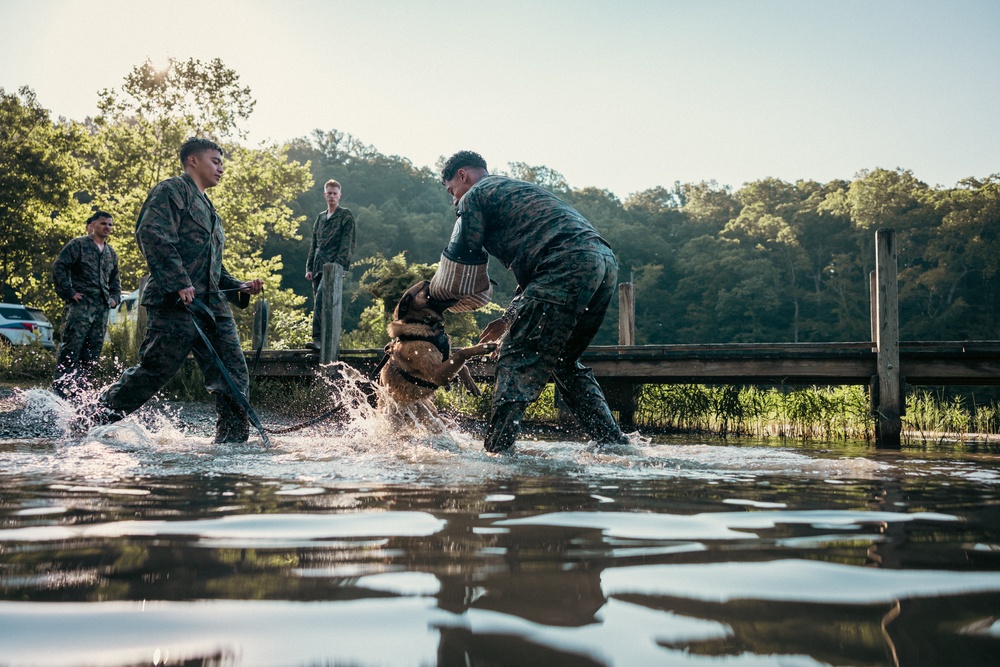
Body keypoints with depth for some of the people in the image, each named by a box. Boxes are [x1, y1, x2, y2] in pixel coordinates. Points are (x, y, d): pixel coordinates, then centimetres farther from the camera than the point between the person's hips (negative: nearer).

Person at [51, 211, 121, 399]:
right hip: (80, 304, -7)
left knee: (92, 353, 4)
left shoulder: (111, 253, 21)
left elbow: (115, 280, 32)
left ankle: (79, 391, 9)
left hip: (102, 308, 7)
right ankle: (59, 389, -8)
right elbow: (59, 267, -6)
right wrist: (69, 292, -12)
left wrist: (114, 298, 16)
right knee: (71, 348, -11)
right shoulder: (78, 245, 1)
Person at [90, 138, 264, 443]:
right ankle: (101, 415, 11)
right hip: (175, 304, -8)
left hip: (213, 306, 9)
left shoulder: (209, 210, 30)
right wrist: (179, 283, -22)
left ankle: (232, 441, 1)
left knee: (234, 377, -2)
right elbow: (151, 235, -15)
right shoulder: (172, 190, 2)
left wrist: (241, 288, 15)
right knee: (153, 372, -7)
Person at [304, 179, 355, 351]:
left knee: (321, 299, -23)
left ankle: (318, 339, -28)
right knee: (319, 303, 3)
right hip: (319, 266, 7)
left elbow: (347, 242, -6)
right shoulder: (320, 217, 22)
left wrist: (338, 263, -18)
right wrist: (309, 267, 13)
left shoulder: (345, 215, 4)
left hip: (334, 265, -7)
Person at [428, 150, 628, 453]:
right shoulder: (519, 191, 37)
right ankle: (614, 443, 15)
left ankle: (496, 451, -11)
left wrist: (435, 294, 28)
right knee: (563, 362, 20)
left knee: (516, 361, -5)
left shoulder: (475, 196, 10)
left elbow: (458, 273, 7)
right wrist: (510, 318, 36)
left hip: (568, 266, -9)